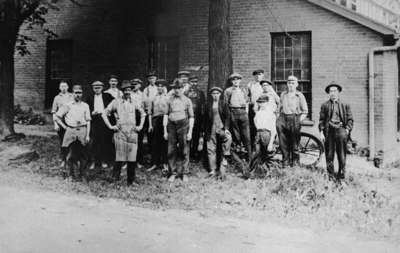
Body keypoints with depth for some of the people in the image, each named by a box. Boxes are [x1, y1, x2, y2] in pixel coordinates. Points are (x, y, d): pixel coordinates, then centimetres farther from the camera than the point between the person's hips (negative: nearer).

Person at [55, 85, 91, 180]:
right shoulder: (68, 106, 6)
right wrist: (65, 127, 2)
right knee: (71, 153, 2)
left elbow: (88, 121, 7)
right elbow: (57, 117, 10)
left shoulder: (85, 106, 9)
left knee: (83, 154, 0)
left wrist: (88, 135, 0)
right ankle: (72, 173, 16)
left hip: (82, 131, 1)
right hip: (71, 131, -1)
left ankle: (82, 174, 11)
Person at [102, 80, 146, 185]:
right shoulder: (116, 102, 5)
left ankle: (131, 180, 10)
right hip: (120, 132, -2)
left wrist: (140, 126, 16)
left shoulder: (134, 102, 13)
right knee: (120, 157, -8)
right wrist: (110, 126, 2)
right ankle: (115, 179, 4)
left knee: (132, 157, 1)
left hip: (132, 132, 2)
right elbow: (104, 114, 9)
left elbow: (143, 113, 26)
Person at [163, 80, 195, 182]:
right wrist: (165, 131, 5)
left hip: (183, 125, -1)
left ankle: (184, 173, 13)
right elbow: (166, 115, 9)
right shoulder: (169, 100, 8)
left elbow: (191, 116, 5)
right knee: (171, 151, 1)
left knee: (184, 151, 2)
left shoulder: (187, 100, 5)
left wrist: (190, 131, -2)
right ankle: (173, 173, 13)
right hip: (171, 125, 1)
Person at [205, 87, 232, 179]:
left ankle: (224, 160, -19)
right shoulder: (208, 105, 8)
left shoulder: (223, 104, 5)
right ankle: (213, 170, 12)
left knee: (228, 138, -31)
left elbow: (227, 117, 0)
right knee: (211, 149, 3)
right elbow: (206, 118, 10)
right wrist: (206, 131, 6)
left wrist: (226, 128, -11)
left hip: (221, 127, -2)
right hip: (211, 129, 2)